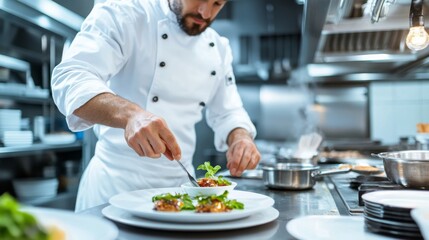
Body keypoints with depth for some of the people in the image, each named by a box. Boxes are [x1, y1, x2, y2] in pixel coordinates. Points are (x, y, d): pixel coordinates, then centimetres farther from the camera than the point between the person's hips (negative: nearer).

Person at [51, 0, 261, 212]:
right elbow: (70, 79, -26)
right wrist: (130, 114, -45)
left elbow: (227, 113, 10)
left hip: (180, 181, 6)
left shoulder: (219, 48, 5)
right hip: (117, 180, -5)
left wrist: (240, 138, -13)